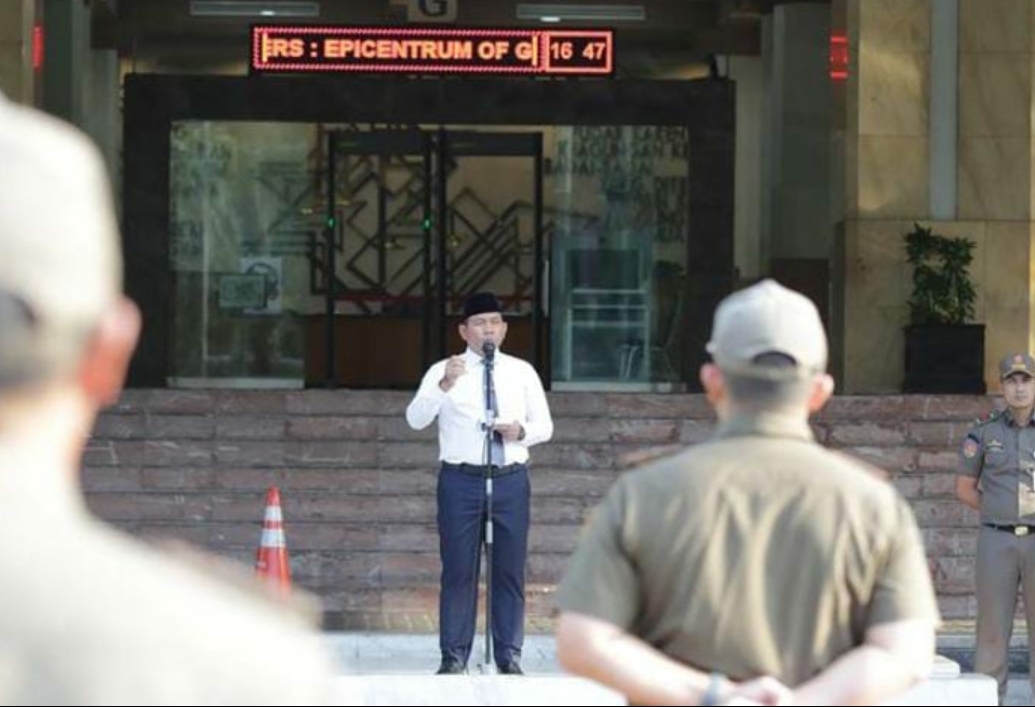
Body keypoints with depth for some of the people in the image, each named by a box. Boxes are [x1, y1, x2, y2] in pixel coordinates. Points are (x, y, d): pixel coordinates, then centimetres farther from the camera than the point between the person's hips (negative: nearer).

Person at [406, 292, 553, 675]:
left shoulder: (522, 372, 11)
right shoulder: (442, 371, 3)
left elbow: (545, 425, 13)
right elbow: (415, 419, -10)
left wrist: (522, 431, -10)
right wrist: (444, 386, -26)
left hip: (510, 479, 2)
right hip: (460, 480, -2)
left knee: (510, 571, 3)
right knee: (458, 571, -2)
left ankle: (509, 657, 9)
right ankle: (454, 657, 3)